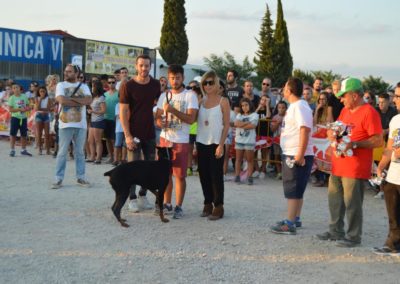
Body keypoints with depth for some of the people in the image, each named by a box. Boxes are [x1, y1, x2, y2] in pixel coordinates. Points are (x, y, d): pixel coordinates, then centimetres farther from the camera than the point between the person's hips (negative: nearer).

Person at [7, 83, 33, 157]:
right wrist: (20, 109, -21)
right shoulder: (11, 98, -7)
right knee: (13, 134, -3)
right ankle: (12, 150, 5)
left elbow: (28, 107, 10)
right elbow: (10, 109, -12)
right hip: (15, 118, -4)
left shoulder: (24, 96, 3)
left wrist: (26, 109, -13)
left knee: (24, 134, 9)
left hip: (23, 118, 4)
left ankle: (24, 150, 20)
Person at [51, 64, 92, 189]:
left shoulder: (83, 86, 9)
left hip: (81, 125, 2)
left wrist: (71, 98, -12)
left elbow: (89, 100, -8)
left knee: (79, 152, 10)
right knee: (62, 153, 1)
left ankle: (81, 177, 17)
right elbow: (62, 100, -14)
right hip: (65, 124, -2)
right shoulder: (61, 85, 3)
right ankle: (58, 179, 5)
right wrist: (80, 101, -9)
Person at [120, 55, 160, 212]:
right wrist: (127, 135, -16)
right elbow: (123, 112, -10)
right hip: (134, 133, -4)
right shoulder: (128, 85, -9)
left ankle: (143, 195, 22)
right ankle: (132, 198, 11)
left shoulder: (155, 84, 3)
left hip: (150, 132, 4)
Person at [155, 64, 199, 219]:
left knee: (180, 175, -1)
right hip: (165, 138, 4)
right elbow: (157, 117, 9)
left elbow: (191, 119, -14)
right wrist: (160, 122, -14)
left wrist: (173, 110, -23)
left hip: (181, 141, -4)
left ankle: (178, 207, 8)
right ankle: (167, 203, 21)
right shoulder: (164, 96, 9)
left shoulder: (190, 95, -5)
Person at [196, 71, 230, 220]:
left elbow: (226, 125, -5)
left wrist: (221, 145, -11)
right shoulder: (201, 101, 10)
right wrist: (195, 145, 7)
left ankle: (218, 207, 6)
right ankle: (208, 204, 19)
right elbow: (196, 121, 12)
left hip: (216, 144, -5)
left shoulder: (223, 101, -3)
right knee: (204, 175, 8)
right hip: (201, 143, 5)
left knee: (216, 175, -2)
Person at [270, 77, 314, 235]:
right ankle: (295, 219, 25)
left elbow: (305, 130, -26)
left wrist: (300, 155, -29)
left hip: (297, 156, -10)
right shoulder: (294, 106, 15)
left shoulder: (300, 106, -17)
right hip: (290, 154, 10)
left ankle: (289, 224, -3)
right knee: (295, 190, 16)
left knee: (293, 190, -6)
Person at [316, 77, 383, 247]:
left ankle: (353, 236, 11)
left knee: (352, 203, -1)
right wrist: (332, 133, -1)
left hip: (355, 168, -9)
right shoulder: (345, 110, 14)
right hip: (338, 165, 9)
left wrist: (354, 144, -24)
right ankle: (336, 231, 29)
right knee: (335, 200, 16)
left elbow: (378, 140, -16)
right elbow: (335, 129, 22)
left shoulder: (369, 112, -12)